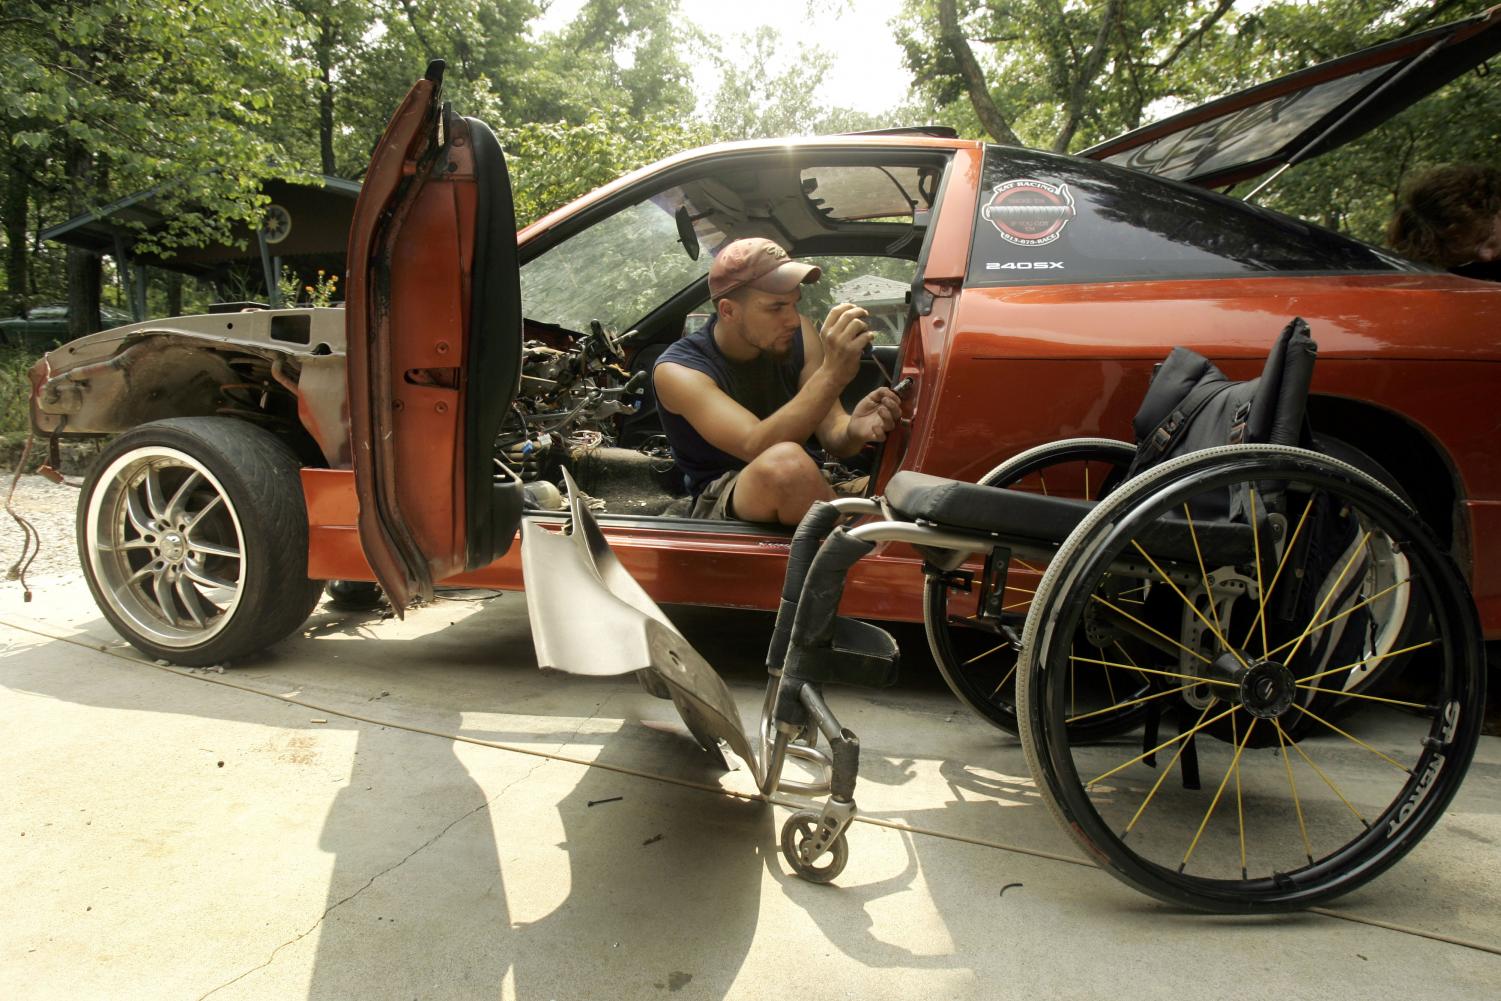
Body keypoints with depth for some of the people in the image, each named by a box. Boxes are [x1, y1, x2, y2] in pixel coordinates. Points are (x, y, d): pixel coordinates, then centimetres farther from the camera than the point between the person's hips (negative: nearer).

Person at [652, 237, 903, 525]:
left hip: (797, 493, 4)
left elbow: (832, 437, -8)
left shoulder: (798, 335, -4)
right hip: (721, 507, -4)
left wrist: (855, 430, -32)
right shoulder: (678, 370, -18)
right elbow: (757, 448, -33)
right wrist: (832, 374, -43)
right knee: (787, 462, -33)